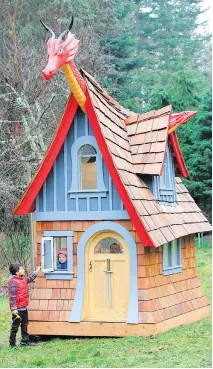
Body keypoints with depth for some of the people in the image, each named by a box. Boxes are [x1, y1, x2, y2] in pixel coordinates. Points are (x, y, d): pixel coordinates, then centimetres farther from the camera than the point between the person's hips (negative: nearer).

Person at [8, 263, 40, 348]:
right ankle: (12, 343, 10)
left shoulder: (23, 279, 8)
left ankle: (25, 341, 25)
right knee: (15, 326, 1)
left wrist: (37, 271, 35)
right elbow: (12, 296, -22)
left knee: (24, 325, 15)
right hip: (18, 309, -9)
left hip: (24, 308, 9)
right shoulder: (13, 282, -20)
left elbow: (30, 278, 33)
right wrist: (13, 309, -25)